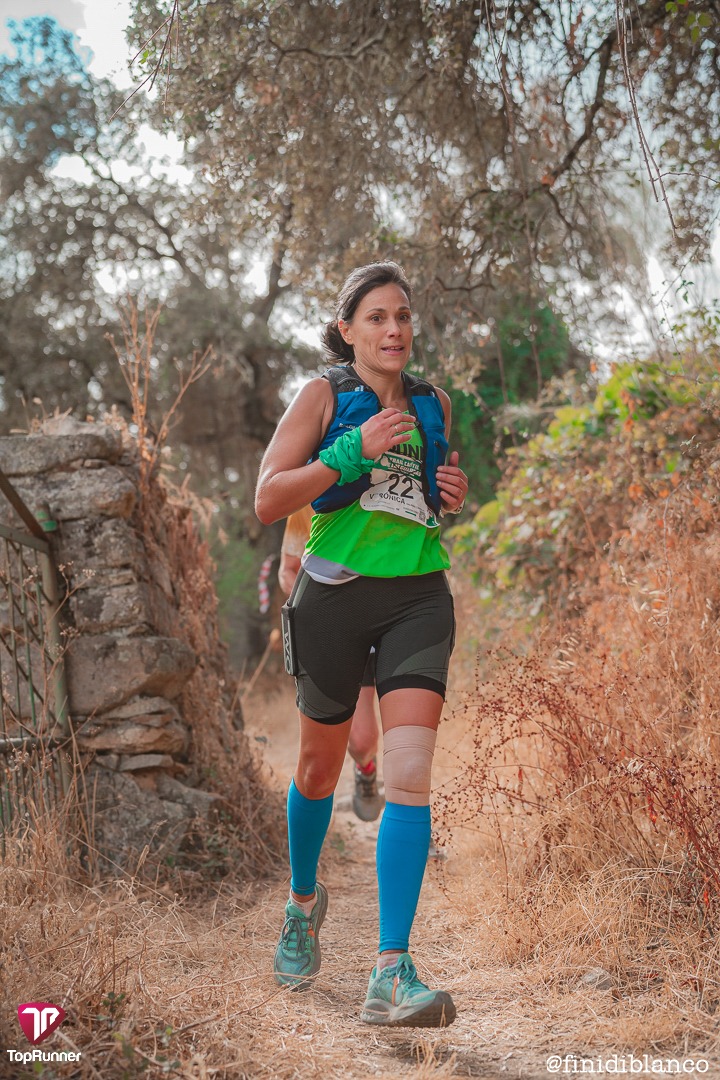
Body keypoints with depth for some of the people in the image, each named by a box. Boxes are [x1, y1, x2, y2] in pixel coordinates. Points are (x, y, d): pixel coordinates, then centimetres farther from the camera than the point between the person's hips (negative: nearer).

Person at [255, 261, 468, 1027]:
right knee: (320, 767, 15)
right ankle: (304, 901, 43)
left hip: (418, 597, 2)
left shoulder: (433, 404, 10)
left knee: (409, 773, -14)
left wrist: (452, 497, 2)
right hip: (336, 595, -2)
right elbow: (267, 502, -10)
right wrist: (356, 449, -20)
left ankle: (391, 975, -12)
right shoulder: (324, 395, -2)